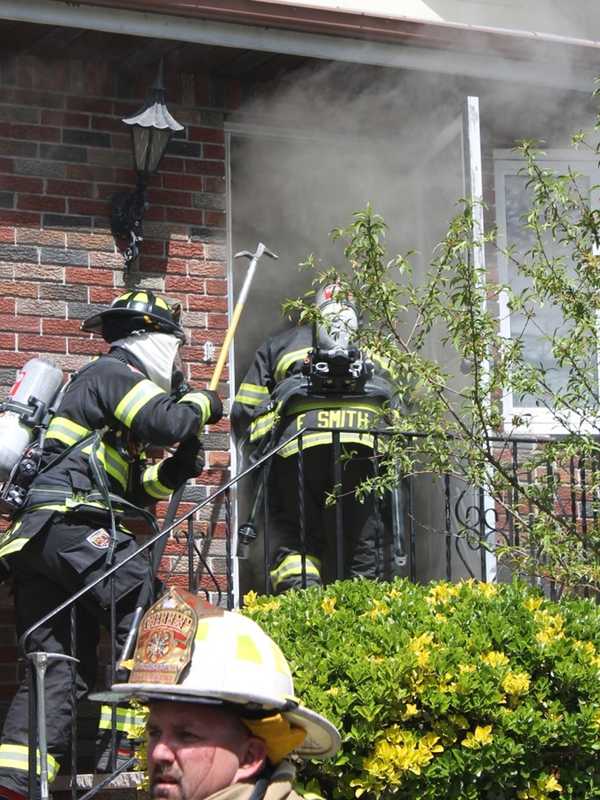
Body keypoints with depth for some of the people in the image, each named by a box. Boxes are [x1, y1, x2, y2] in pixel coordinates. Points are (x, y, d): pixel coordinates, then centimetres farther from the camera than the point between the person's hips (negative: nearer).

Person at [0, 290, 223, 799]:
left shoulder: (110, 383, 31)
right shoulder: (110, 371, 1)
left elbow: (133, 490, 29)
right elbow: (167, 422, -17)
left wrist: (175, 470, 12)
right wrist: (204, 405, 3)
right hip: (73, 526, -10)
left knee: (58, 668, 4)